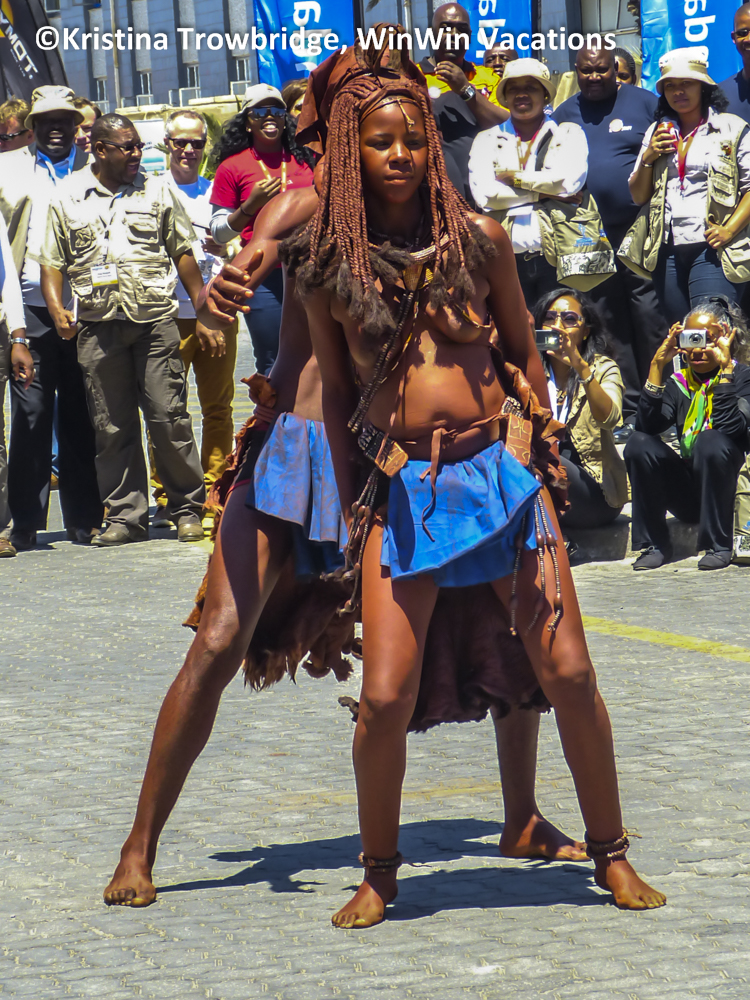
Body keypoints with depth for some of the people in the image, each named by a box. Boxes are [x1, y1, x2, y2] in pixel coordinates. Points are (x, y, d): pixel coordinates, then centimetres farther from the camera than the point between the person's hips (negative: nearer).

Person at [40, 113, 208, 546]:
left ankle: (188, 509, 5)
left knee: (169, 418, -5)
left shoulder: (159, 191, 9)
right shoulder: (67, 200, 9)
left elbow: (184, 254, 12)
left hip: (155, 320, -1)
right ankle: (125, 516, 9)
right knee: (113, 427, 2)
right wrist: (57, 308, -5)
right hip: (98, 325, 1)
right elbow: (52, 262, 12)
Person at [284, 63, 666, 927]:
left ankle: (610, 855, 15)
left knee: (568, 674, -2)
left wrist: (541, 450, 17)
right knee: (384, 698, -9)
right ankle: (378, 876, 13)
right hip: (401, 493, -1)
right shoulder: (326, 269, 2)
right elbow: (335, 395, 12)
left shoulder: (478, 240, 3)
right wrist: (349, 511, 13)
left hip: (499, 469, 1)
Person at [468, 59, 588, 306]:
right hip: (507, 258, 1)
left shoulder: (569, 134, 12)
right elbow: (484, 195, -4)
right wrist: (544, 192, -6)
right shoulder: (487, 140, 14)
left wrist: (514, 176, -3)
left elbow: (571, 180, -8)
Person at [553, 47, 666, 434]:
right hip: (592, 237, 4)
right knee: (611, 323, 6)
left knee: (649, 316, -8)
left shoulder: (643, 102, 3)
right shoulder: (565, 113, 13)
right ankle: (628, 409, 12)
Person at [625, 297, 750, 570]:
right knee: (639, 444, -18)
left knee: (711, 442, -33)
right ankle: (654, 545, -9)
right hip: (688, 493, 4)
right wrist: (657, 365, -14)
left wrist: (724, 367, -24)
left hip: (728, 488, -4)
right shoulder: (679, 383, 7)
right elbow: (647, 425, -12)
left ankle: (719, 546, -19)